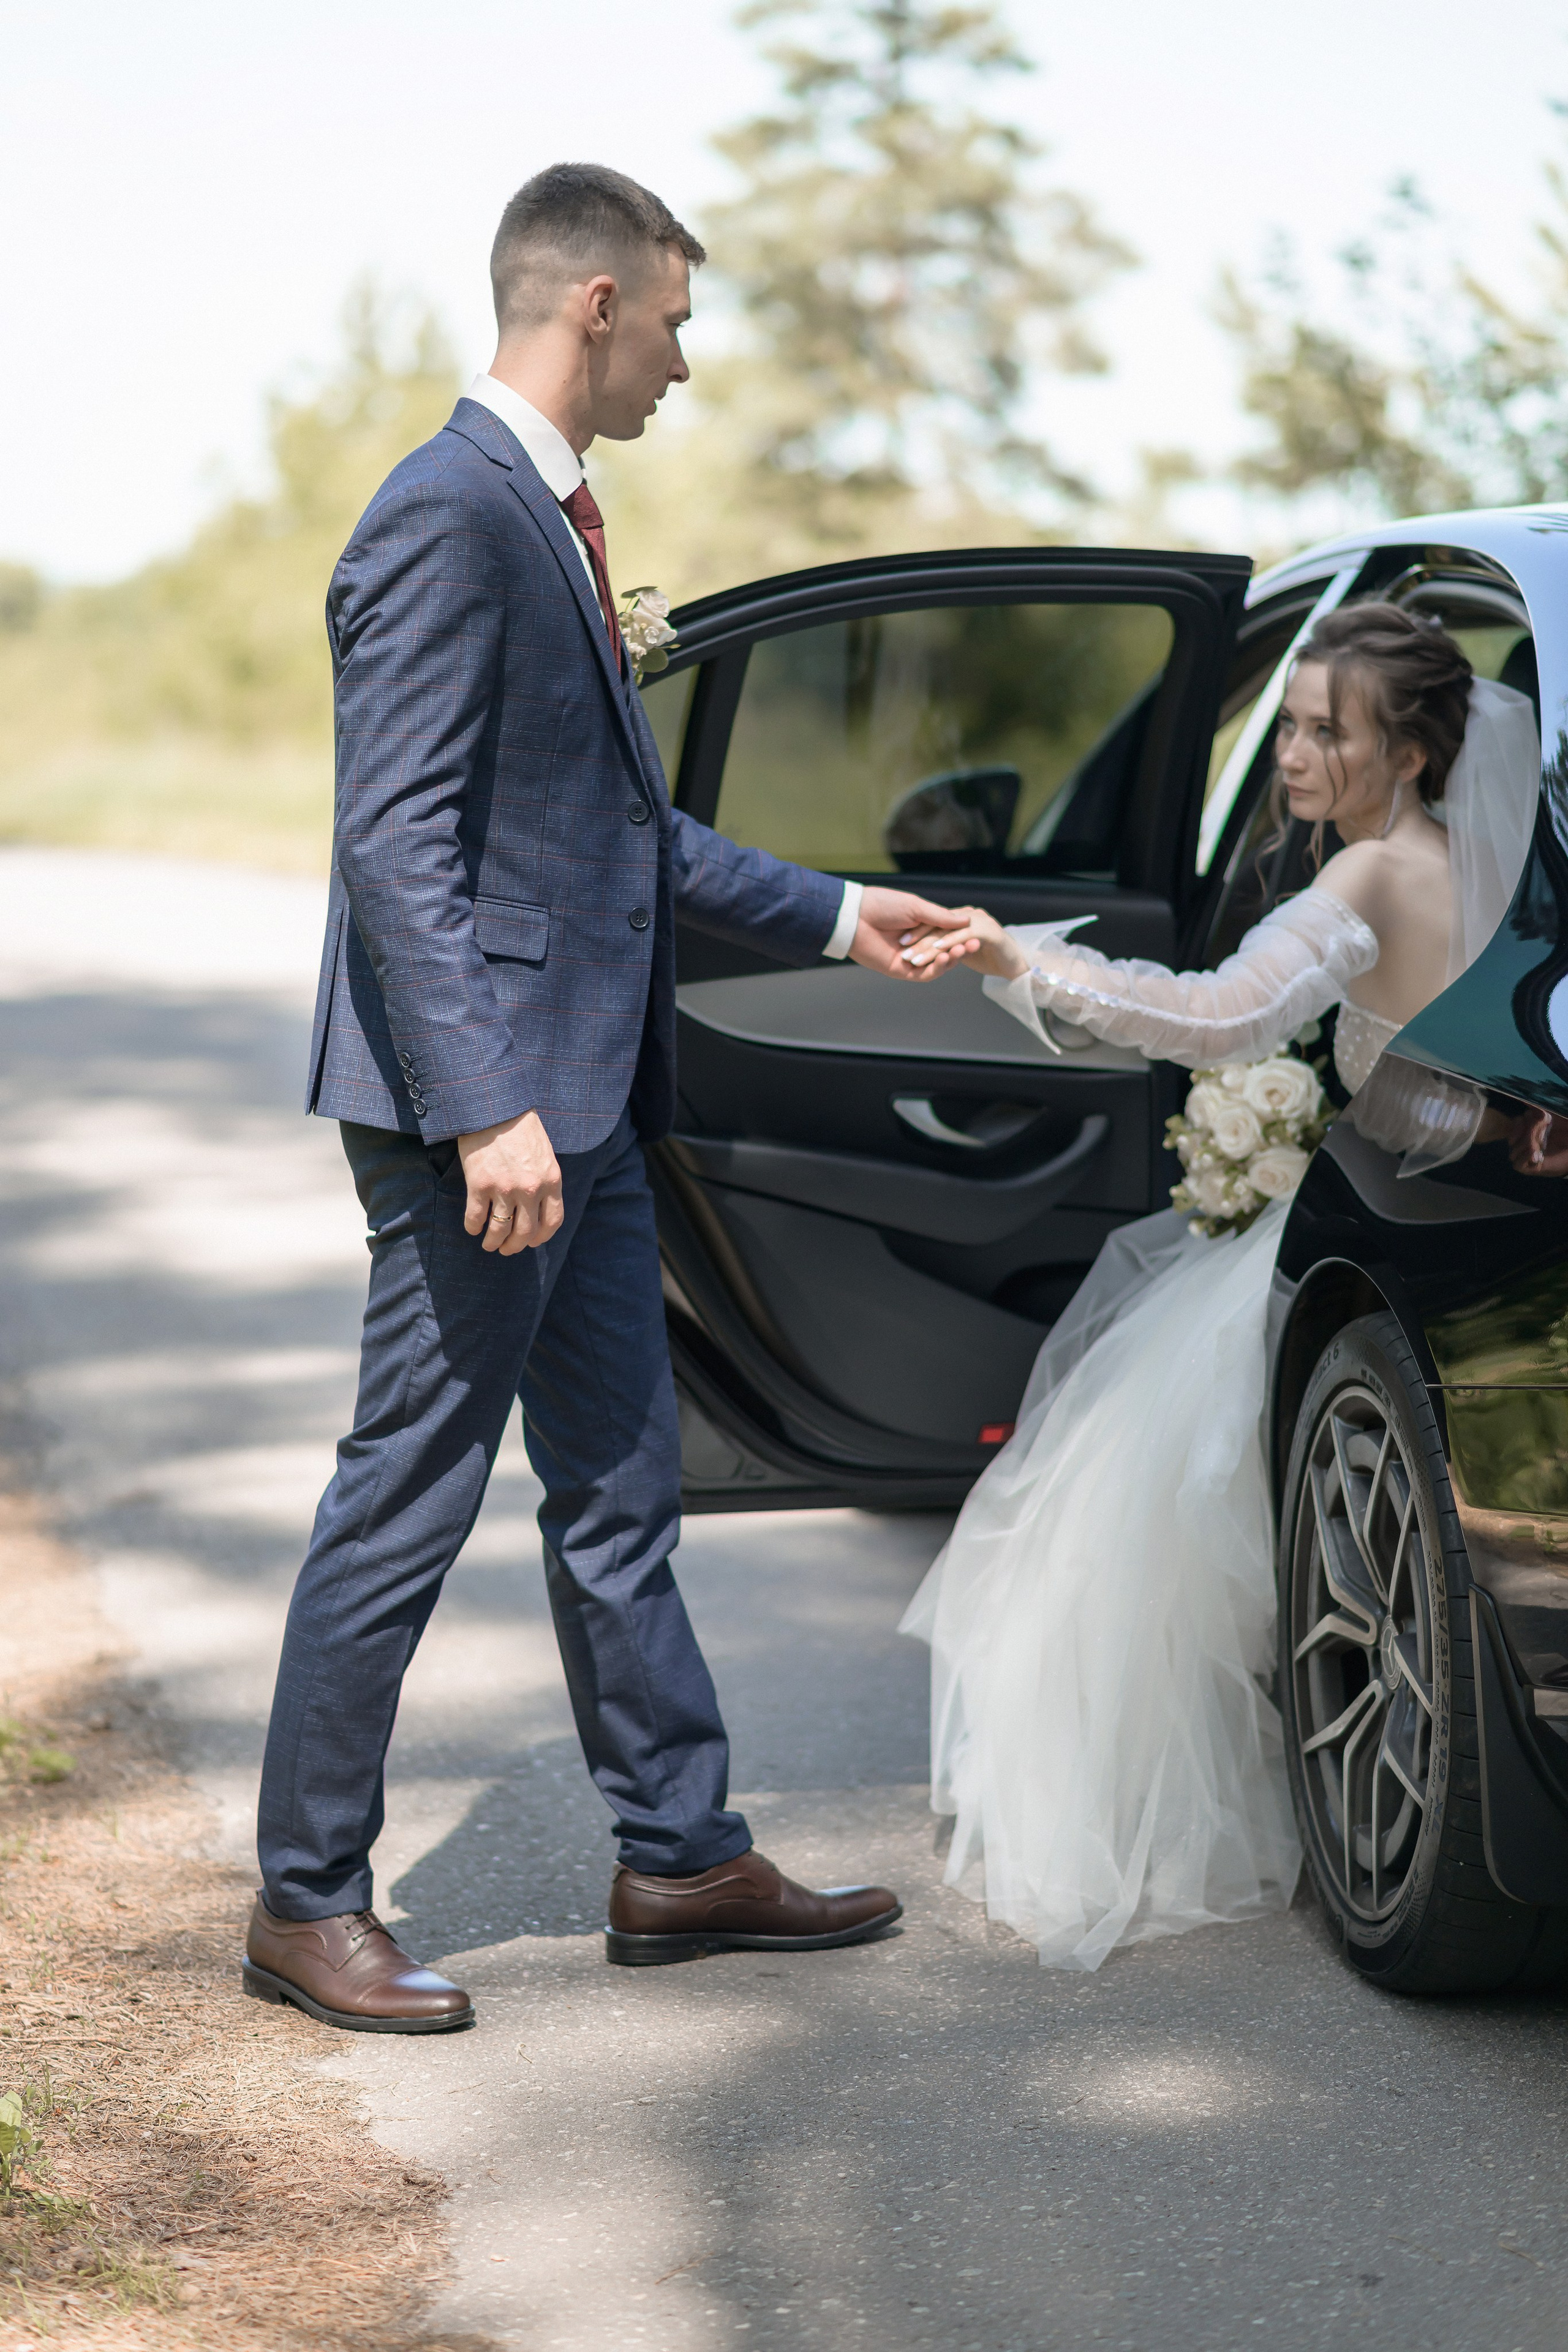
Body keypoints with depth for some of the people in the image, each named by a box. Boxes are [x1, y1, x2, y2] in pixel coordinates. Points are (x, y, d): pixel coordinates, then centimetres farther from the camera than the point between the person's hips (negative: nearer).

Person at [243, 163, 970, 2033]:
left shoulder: (549, 518, 16)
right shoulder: (445, 518, -16)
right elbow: (400, 845, -22)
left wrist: (827, 914, 25)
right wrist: (483, 1110, -27)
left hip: (583, 1101, 10)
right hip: (488, 1110, -10)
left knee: (620, 1495, 15)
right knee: (405, 1509, -1)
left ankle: (681, 1858, 26)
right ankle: (306, 1905, 10)